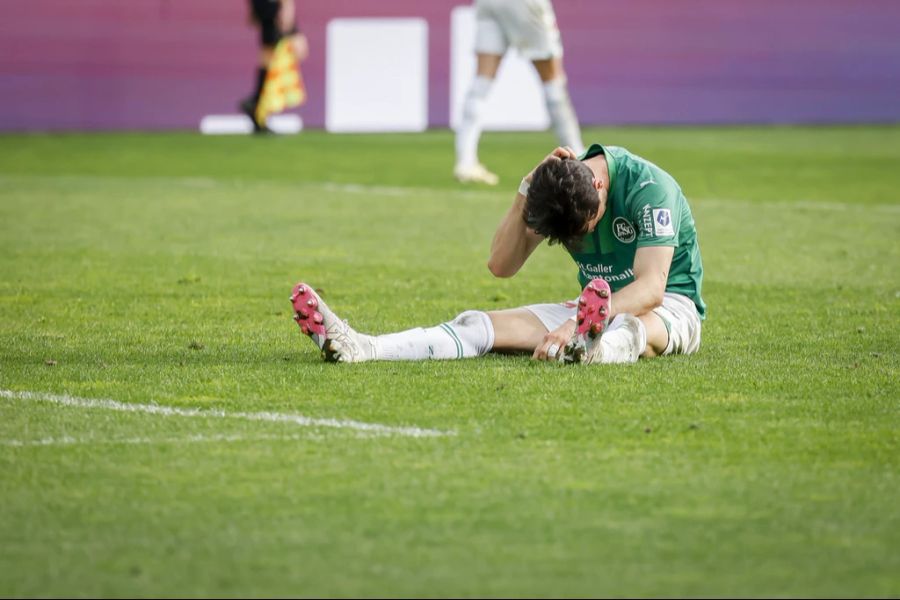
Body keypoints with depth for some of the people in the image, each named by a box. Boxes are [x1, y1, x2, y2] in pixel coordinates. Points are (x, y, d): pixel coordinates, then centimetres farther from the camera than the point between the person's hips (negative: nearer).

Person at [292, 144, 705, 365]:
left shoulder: (648, 187, -23)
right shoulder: (558, 185, -4)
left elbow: (651, 288, -32)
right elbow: (501, 265, -3)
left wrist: (571, 325, -46)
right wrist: (526, 191, -18)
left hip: (670, 306, -5)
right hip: (596, 306, 5)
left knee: (633, 328, -44)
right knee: (483, 324, -16)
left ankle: (594, 348, -81)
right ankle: (359, 348, -35)